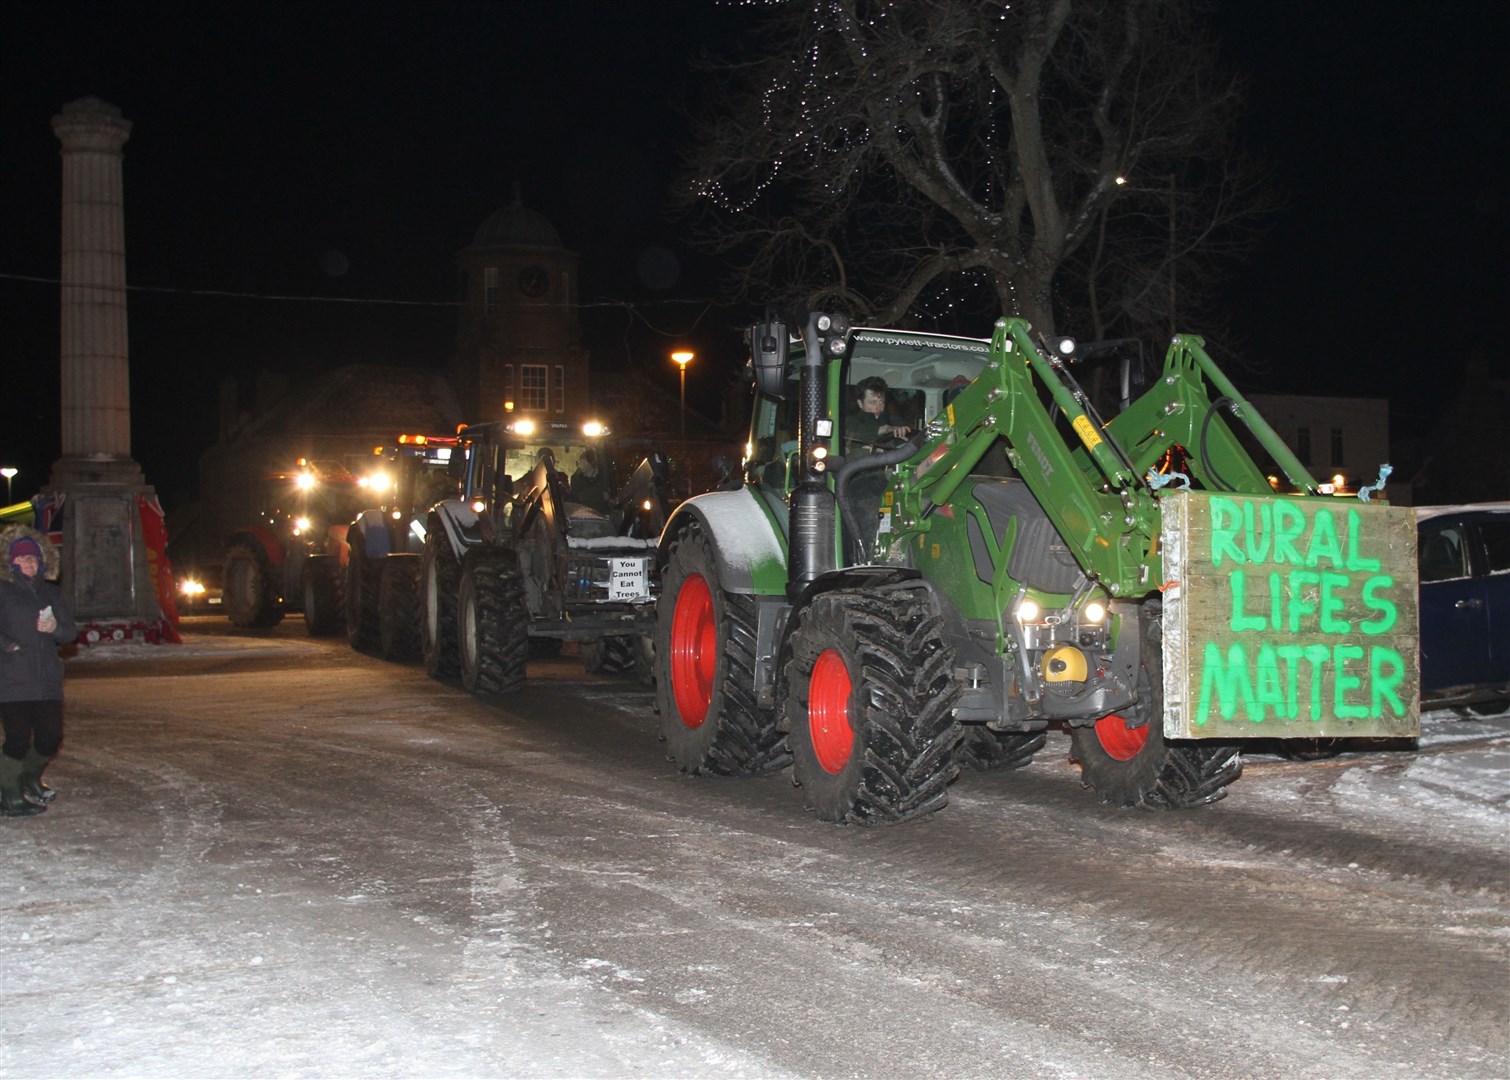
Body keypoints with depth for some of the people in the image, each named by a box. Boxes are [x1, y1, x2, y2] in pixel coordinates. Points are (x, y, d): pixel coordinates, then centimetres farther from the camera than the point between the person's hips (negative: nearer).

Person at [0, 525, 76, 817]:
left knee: (51, 737, 4)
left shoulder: (51, 592, 16)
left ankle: (31, 781, 31)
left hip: (48, 678, 5)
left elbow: (71, 631, 15)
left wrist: (55, 628, -4)